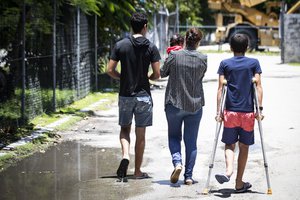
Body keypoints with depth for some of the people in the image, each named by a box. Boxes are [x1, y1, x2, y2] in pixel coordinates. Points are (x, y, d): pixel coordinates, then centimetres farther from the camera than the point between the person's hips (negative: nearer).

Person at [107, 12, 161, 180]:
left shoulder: (120, 45, -2)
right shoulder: (151, 48, -5)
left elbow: (110, 70, -3)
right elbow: (157, 74, -8)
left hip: (125, 95, 1)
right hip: (143, 95, -1)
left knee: (125, 128, 18)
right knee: (141, 134, 7)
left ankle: (125, 155, -10)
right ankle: (138, 171, 12)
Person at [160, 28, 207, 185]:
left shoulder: (174, 56, -12)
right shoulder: (202, 59, -7)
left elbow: (162, 73, 1)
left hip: (174, 103, -1)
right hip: (195, 105, 1)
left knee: (174, 136, 15)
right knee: (191, 141, 10)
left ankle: (177, 162, -10)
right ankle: (188, 176, 9)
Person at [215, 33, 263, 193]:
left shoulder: (225, 64, 3)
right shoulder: (254, 63, 4)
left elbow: (220, 88, -1)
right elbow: (258, 87, -3)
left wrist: (218, 111, 1)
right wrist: (260, 108, -1)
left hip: (230, 112, 0)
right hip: (248, 112, 0)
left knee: (229, 145, 10)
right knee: (244, 147, 10)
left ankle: (228, 171, -19)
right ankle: (239, 183, 12)